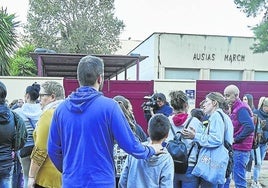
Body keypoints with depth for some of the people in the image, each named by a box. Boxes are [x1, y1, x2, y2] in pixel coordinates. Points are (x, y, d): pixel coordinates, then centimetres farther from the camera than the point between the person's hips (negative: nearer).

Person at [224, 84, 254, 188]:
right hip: (237, 148, 10)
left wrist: (236, 139, -18)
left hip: (240, 149, -10)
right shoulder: (236, 108, 15)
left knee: (239, 178, -6)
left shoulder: (241, 109, -15)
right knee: (237, 176, 17)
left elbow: (250, 127, -26)